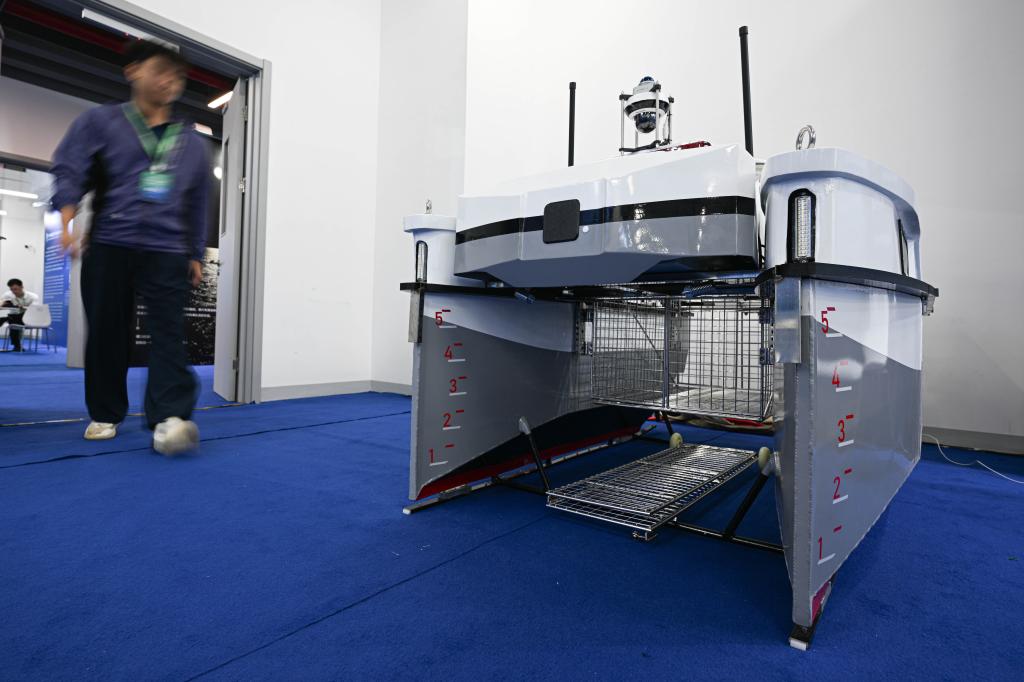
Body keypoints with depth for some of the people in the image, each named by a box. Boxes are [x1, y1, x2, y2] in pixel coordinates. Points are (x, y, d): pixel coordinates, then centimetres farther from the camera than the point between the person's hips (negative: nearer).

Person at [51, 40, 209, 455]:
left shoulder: (191, 142, 16)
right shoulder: (99, 122, 10)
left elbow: (197, 204, 18)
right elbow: (69, 170, 0)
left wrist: (196, 254, 13)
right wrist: (67, 219, -17)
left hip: (167, 251, 1)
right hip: (108, 246, 0)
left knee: (168, 331, -14)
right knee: (106, 332, 5)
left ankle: (170, 420, -23)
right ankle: (105, 414, 19)